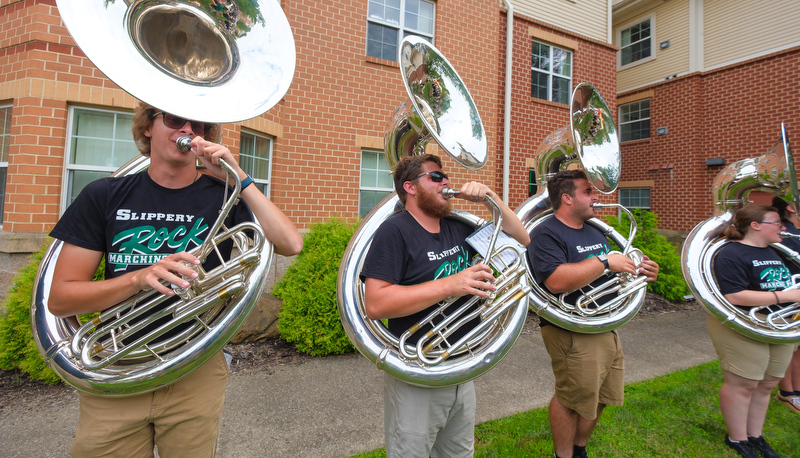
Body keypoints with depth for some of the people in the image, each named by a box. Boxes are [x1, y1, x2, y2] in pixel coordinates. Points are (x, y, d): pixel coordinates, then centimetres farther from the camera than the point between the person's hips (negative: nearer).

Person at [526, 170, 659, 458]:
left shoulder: (594, 231, 15)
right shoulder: (547, 234, -16)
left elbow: (608, 276, 24)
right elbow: (557, 281, -30)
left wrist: (638, 271, 4)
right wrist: (605, 261, -24)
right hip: (571, 333, -9)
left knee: (601, 397, 18)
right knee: (572, 399, 3)